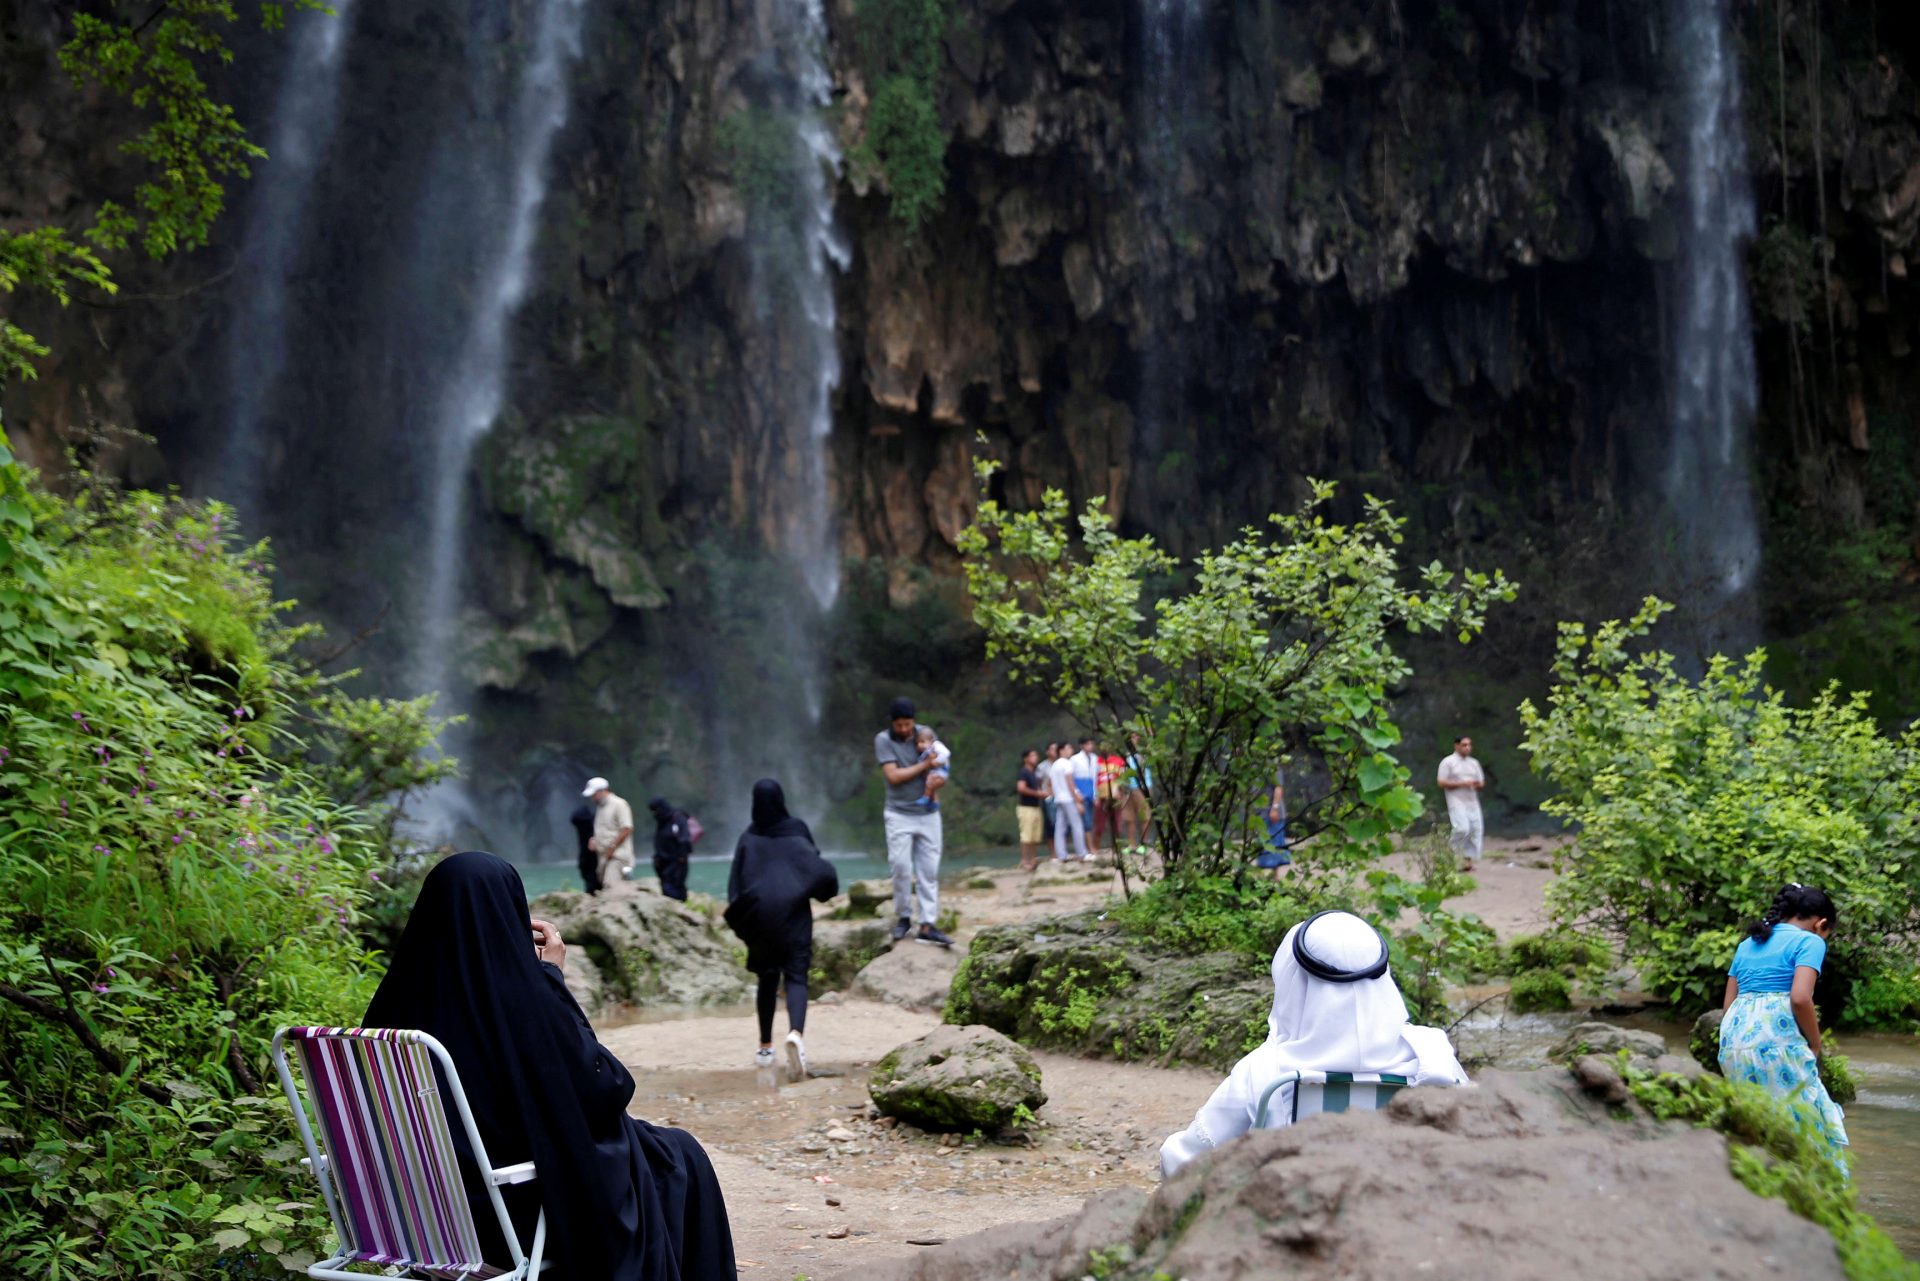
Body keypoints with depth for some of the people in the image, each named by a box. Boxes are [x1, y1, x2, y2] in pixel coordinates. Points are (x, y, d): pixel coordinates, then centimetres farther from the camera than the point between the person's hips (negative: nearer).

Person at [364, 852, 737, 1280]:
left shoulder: (400, 998, -8)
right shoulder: (521, 998, -26)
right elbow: (608, 1085, -14)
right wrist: (551, 978, -7)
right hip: (519, 1205, -7)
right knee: (680, 1160, 18)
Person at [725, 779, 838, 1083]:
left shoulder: (749, 836, 4)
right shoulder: (797, 829, 2)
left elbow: (736, 879, 0)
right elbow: (817, 868, 1)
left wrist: (738, 916, 1)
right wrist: (823, 889, 17)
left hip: (759, 914, 2)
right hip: (794, 913, -2)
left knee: (767, 978, 17)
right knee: (796, 977, -4)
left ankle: (766, 1046, 22)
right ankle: (796, 1033, -32)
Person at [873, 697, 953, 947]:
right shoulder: (883, 740, -6)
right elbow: (893, 776, -14)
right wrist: (924, 765, -11)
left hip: (928, 813, 3)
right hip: (899, 814, -3)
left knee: (929, 870, -1)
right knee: (902, 867, -7)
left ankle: (928, 924, -1)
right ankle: (903, 918, 12)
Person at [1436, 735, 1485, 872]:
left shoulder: (1474, 763, 18)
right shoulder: (1448, 762, -1)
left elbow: (1482, 782, 21)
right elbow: (1442, 783, -7)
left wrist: (1477, 784, -5)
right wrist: (1461, 784, -15)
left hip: (1472, 802, 6)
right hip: (1457, 802, -6)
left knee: (1476, 830, -2)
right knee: (1462, 829, -22)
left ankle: (1468, 860, 5)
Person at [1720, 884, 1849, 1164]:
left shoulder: (1747, 944, 22)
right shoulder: (1810, 942, 2)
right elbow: (1800, 998, -14)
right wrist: (1816, 1045, -1)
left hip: (1734, 1035, 7)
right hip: (1774, 1039, -7)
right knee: (1806, 1120, -1)